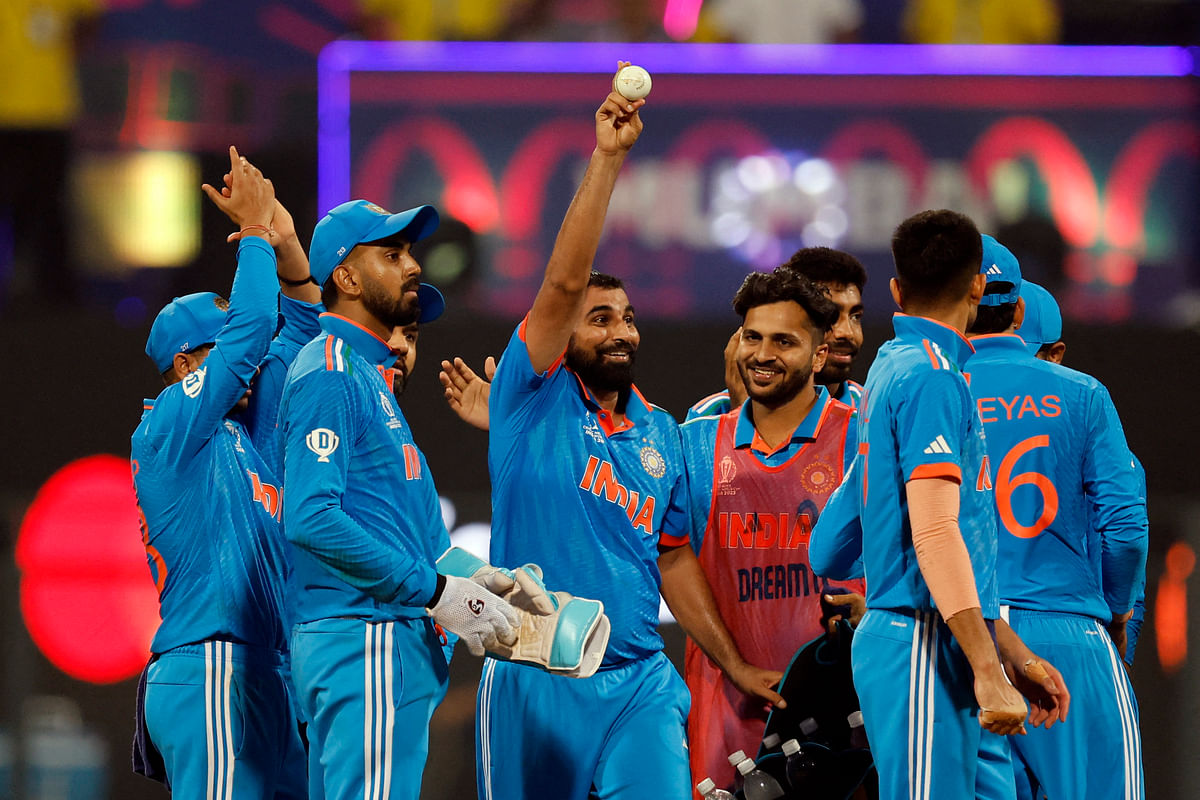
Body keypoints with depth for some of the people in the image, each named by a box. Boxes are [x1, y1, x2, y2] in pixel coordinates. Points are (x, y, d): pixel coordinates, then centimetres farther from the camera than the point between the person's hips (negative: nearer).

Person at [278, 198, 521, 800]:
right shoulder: (329, 374, -9)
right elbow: (311, 519, -21)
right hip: (364, 638, -11)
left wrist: (468, 580, 8)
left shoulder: (368, 373, 23)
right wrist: (437, 592, -18)